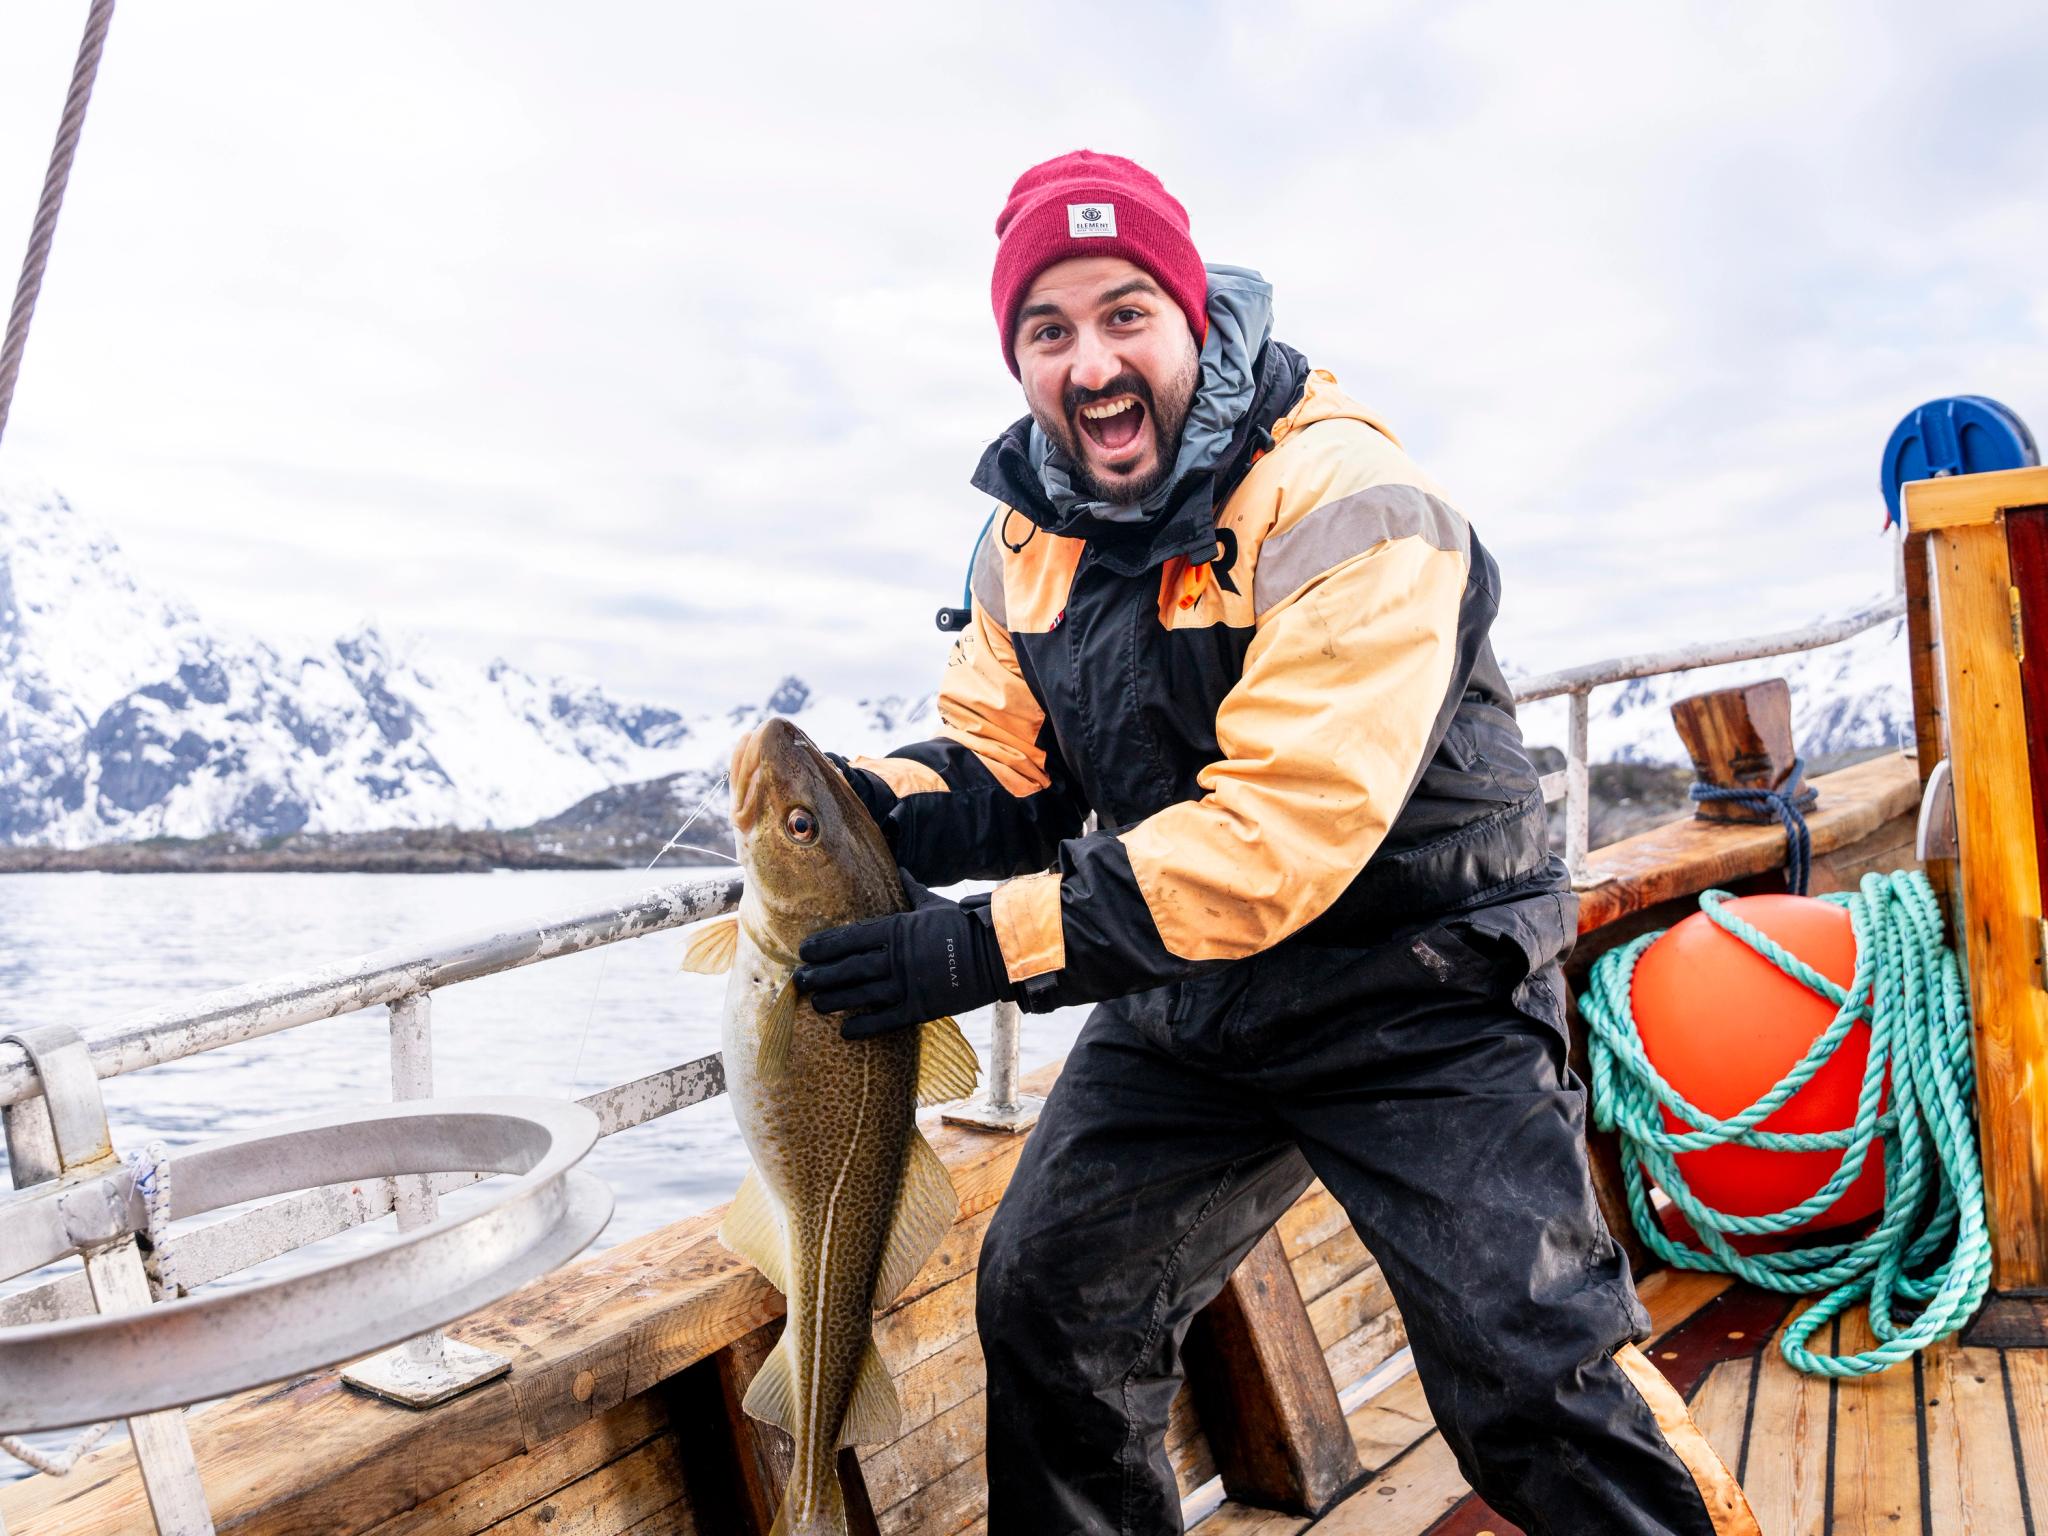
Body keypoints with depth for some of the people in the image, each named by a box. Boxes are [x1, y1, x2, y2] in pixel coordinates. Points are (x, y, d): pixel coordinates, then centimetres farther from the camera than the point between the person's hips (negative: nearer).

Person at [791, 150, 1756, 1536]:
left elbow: (1286, 821, -30)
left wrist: (996, 945, -32)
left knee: (1534, 1383, -7)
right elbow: (1005, 767, 5)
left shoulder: (1341, 498, -22)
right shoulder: (1030, 535, 1)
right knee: (1045, 1305, 12)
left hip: (1415, 993, -6)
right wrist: (879, 810, -18)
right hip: (1184, 1012, 7)